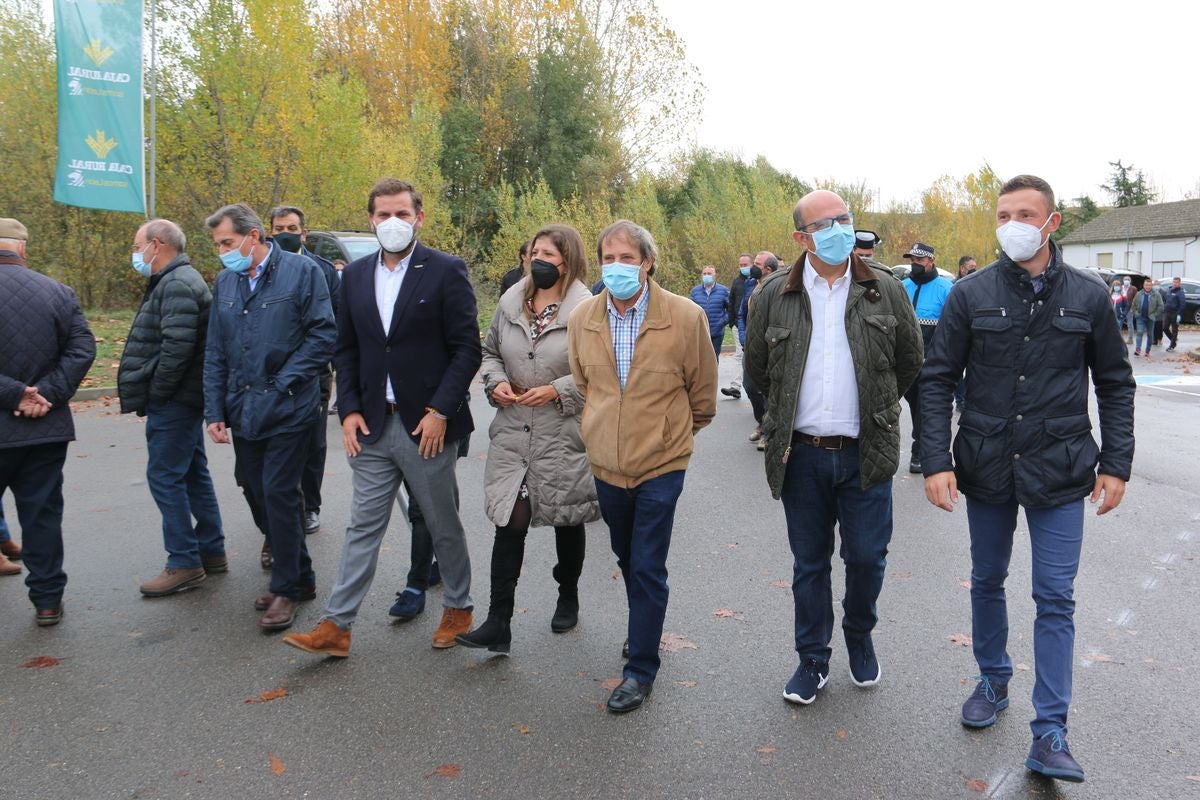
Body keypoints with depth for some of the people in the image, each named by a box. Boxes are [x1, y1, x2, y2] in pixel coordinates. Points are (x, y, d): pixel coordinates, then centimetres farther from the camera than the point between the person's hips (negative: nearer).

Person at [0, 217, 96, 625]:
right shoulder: (58, 292, 1)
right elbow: (82, 349, -3)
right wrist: (47, 393, -7)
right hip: (46, 428, 3)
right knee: (42, 513, 11)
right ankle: (47, 599, 16)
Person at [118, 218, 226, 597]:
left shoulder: (177, 285, -16)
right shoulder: (176, 281, 18)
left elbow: (177, 347, -26)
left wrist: (154, 393, -16)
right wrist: (152, 393, 14)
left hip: (173, 401, -11)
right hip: (181, 399, 11)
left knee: (165, 477, -6)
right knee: (193, 475, 14)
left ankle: (184, 563, 1)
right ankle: (212, 552, 22)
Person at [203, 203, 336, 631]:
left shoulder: (301, 271, -6)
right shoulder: (224, 282, 11)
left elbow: (323, 334, -10)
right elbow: (215, 354, 13)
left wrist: (284, 384, -14)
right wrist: (215, 412, 6)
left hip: (288, 412, -6)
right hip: (242, 413, 6)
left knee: (278, 494, -6)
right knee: (264, 496, 12)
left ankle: (286, 587, 9)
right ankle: (299, 578, 26)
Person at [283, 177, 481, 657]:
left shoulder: (446, 271, -7)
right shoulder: (356, 275, 9)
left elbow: (467, 349, -9)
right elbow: (346, 350, 12)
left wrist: (440, 411, -14)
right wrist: (349, 409, 1)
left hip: (427, 424, -4)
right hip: (372, 425, 4)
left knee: (444, 525, 11)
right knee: (363, 527, 8)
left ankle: (458, 608, 30)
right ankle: (336, 626, 14)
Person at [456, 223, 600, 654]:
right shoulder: (511, 302, 6)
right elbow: (489, 352, 17)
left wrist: (557, 390, -18)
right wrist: (496, 382, -2)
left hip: (564, 436, -3)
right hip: (513, 434, 3)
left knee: (567, 521, 15)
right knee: (509, 522, -4)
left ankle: (568, 598, 39)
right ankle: (498, 623, 1)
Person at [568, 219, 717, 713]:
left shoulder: (685, 317, -14)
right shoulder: (583, 319, -3)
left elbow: (703, 390, 0)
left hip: (660, 464, -4)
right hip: (606, 463, 4)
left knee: (647, 569, -1)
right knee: (627, 559, 21)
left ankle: (641, 669, 13)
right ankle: (643, 629, 44)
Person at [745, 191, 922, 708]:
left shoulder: (885, 291, 2)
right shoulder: (775, 296, 1)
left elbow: (909, 362, 12)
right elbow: (758, 366, 13)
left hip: (865, 453, 0)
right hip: (801, 453, 0)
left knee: (867, 557, 6)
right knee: (809, 562, 10)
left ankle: (859, 637, 36)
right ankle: (812, 660, 27)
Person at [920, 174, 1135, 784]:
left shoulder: (1088, 296, -2)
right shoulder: (971, 295, -4)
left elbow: (1115, 384, 5)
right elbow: (937, 379, -4)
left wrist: (1115, 464, -1)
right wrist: (936, 460, -11)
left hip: (1059, 473, 0)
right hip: (986, 468, 1)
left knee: (1055, 599, 2)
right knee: (987, 582, 16)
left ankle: (1049, 734, 11)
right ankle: (993, 681, 37)